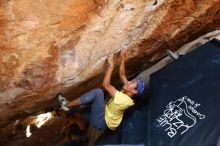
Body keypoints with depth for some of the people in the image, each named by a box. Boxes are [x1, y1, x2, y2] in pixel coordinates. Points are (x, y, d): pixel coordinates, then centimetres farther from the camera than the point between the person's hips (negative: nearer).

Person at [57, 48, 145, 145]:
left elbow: (106, 85, -29)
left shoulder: (124, 100, -26)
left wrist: (111, 66, -26)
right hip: (104, 118, 10)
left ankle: (66, 105, -17)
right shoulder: (126, 94, 0)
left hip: (101, 122, -10)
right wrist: (122, 58, 2)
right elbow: (122, 75, 8)